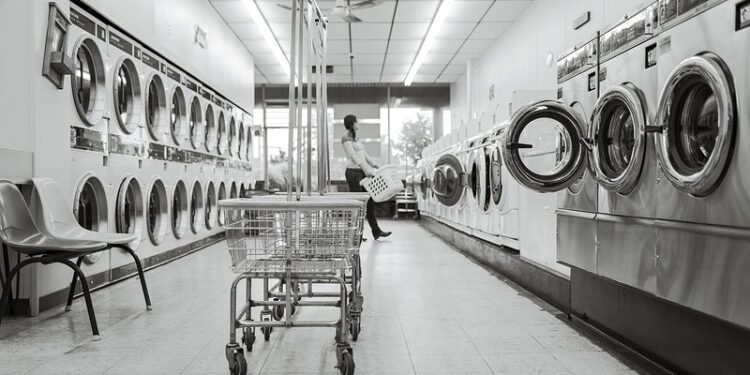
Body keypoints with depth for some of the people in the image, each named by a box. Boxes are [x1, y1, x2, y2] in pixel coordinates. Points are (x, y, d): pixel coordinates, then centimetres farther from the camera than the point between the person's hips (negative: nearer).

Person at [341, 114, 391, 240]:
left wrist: (374, 165, 14)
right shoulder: (346, 137, -7)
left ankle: (376, 231, 13)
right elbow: (353, 156, -17)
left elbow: (364, 154, 21)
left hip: (362, 172, 9)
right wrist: (365, 169, -24)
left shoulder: (356, 137, 20)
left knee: (369, 202, 8)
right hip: (353, 172, -9)